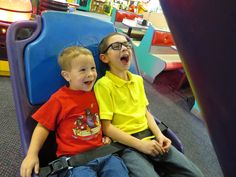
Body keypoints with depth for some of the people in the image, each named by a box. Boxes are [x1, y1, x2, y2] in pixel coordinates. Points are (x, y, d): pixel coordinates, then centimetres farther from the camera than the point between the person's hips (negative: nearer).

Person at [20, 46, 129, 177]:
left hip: (101, 152, 4)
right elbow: (43, 127, -1)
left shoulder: (96, 93, 6)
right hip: (73, 157, -3)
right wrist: (32, 155, -8)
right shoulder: (59, 99, -7)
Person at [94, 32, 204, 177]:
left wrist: (159, 135, -1)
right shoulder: (103, 84, -11)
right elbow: (107, 127, -13)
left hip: (151, 138, 6)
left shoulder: (138, 80, 11)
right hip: (127, 144, -5)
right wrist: (141, 145, -16)